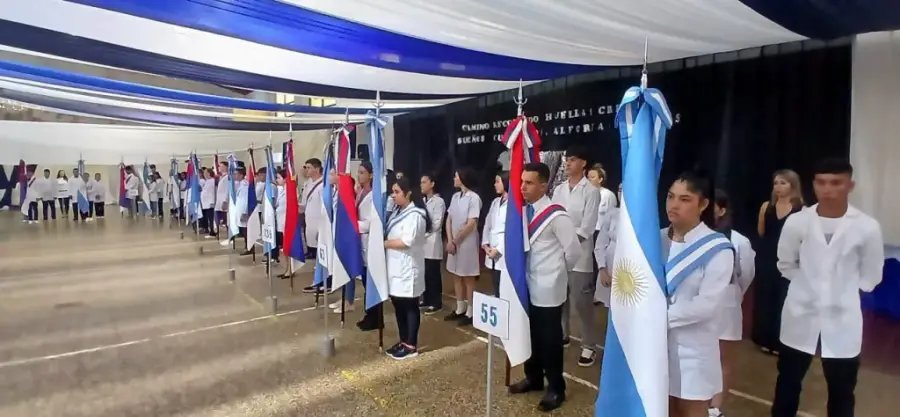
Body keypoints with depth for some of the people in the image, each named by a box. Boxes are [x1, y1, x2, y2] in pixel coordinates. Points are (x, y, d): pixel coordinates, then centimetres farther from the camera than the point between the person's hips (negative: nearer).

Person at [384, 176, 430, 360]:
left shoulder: (415, 215, -16)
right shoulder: (398, 212, 13)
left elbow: (406, 242, -22)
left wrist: (384, 243, -11)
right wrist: (386, 242, -4)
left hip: (408, 268, -9)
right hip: (395, 266, 9)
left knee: (410, 306, 2)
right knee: (398, 305, 15)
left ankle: (411, 346, 13)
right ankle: (403, 341, 27)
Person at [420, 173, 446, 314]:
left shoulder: (439, 201, -6)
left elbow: (436, 224, -11)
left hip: (432, 242, -6)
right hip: (421, 242, 6)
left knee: (433, 274, -2)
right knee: (424, 273, 10)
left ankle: (436, 303, 8)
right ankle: (426, 300, 21)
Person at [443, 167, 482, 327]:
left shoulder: (474, 198, -14)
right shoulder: (455, 197, 8)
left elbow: (471, 224, -17)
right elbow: (449, 220, 7)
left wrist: (455, 241, -10)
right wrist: (450, 241, -5)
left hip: (467, 243, -7)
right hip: (453, 243, 7)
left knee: (468, 278, 3)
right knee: (457, 276, 13)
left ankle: (470, 312, 13)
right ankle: (460, 309, 26)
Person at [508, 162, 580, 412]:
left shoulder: (556, 216, -18)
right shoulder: (523, 211, 3)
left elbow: (574, 250, -12)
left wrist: (558, 272, 2)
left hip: (548, 288, -6)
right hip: (528, 285, 7)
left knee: (550, 338, 7)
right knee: (531, 334, 19)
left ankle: (556, 388, 26)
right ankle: (533, 378, 38)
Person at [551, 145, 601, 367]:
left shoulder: (591, 191, -7)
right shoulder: (559, 189, 9)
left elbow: (586, 228, -11)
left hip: (580, 254, -5)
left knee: (582, 302, -1)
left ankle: (589, 346, 12)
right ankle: (562, 335, 32)